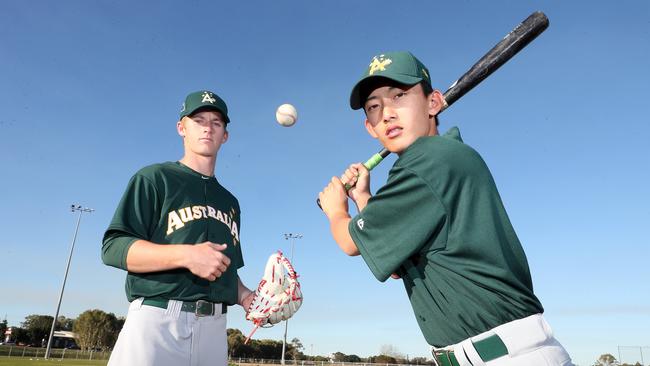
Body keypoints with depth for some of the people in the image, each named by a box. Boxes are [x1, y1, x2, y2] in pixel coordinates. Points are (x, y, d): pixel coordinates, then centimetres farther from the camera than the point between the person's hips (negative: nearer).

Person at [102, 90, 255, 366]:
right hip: (157, 320, -5)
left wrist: (245, 296, 5)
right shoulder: (154, 178, 3)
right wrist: (186, 255, -19)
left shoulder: (229, 201, 20)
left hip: (214, 328, 5)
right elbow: (113, 247, -7)